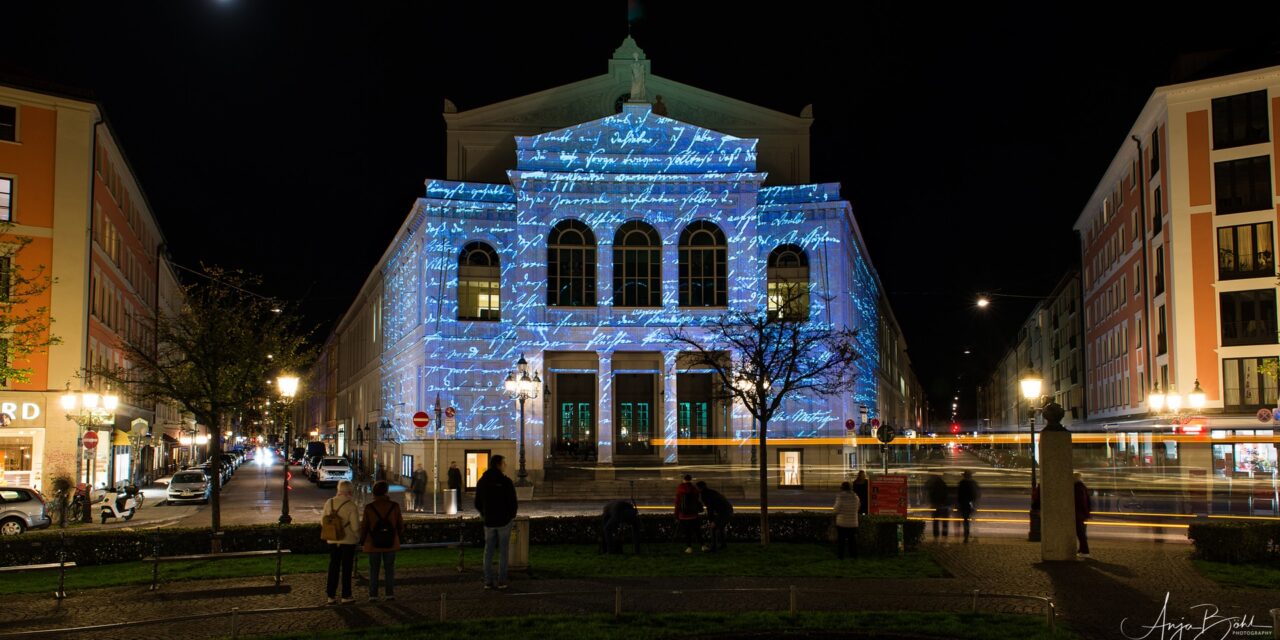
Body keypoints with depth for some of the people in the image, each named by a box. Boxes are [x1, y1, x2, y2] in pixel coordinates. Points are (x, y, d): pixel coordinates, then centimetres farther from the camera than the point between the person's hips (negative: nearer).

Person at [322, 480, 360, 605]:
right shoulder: (351, 505, -16)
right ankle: (346, 596, 11)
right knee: (346, 569, 5)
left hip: (332, 540, 5)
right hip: (348, 541, -4)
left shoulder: (329, 502, 0)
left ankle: (331, 595, 14)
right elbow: (355, 526, -15)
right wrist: (357, 537, 4)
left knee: (333, 568, 12)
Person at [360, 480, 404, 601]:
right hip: (391, 544, 1)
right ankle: (390, 594, 9)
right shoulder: (394, 506, -6)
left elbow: (364, 526, -5)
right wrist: (400, 536, 18)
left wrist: (362, 540, 11)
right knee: (389, 569, 10)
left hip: (373, 544, -1)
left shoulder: (369, 508, -9)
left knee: (373, 570, 7)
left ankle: (373, 595, 5)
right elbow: (400, 524, 0)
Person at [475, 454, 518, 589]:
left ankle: (488, 582, 8)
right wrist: (512, 515, 7)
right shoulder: (506, 482, -13)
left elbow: (477, 503, 7)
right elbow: (513, 502, -12)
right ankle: (501, 581, 2)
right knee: (503, 552, 3)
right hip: (504, 521, -4)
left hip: (489, 522, 4)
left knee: (488, 552, 9)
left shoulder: (482, 482, 3)